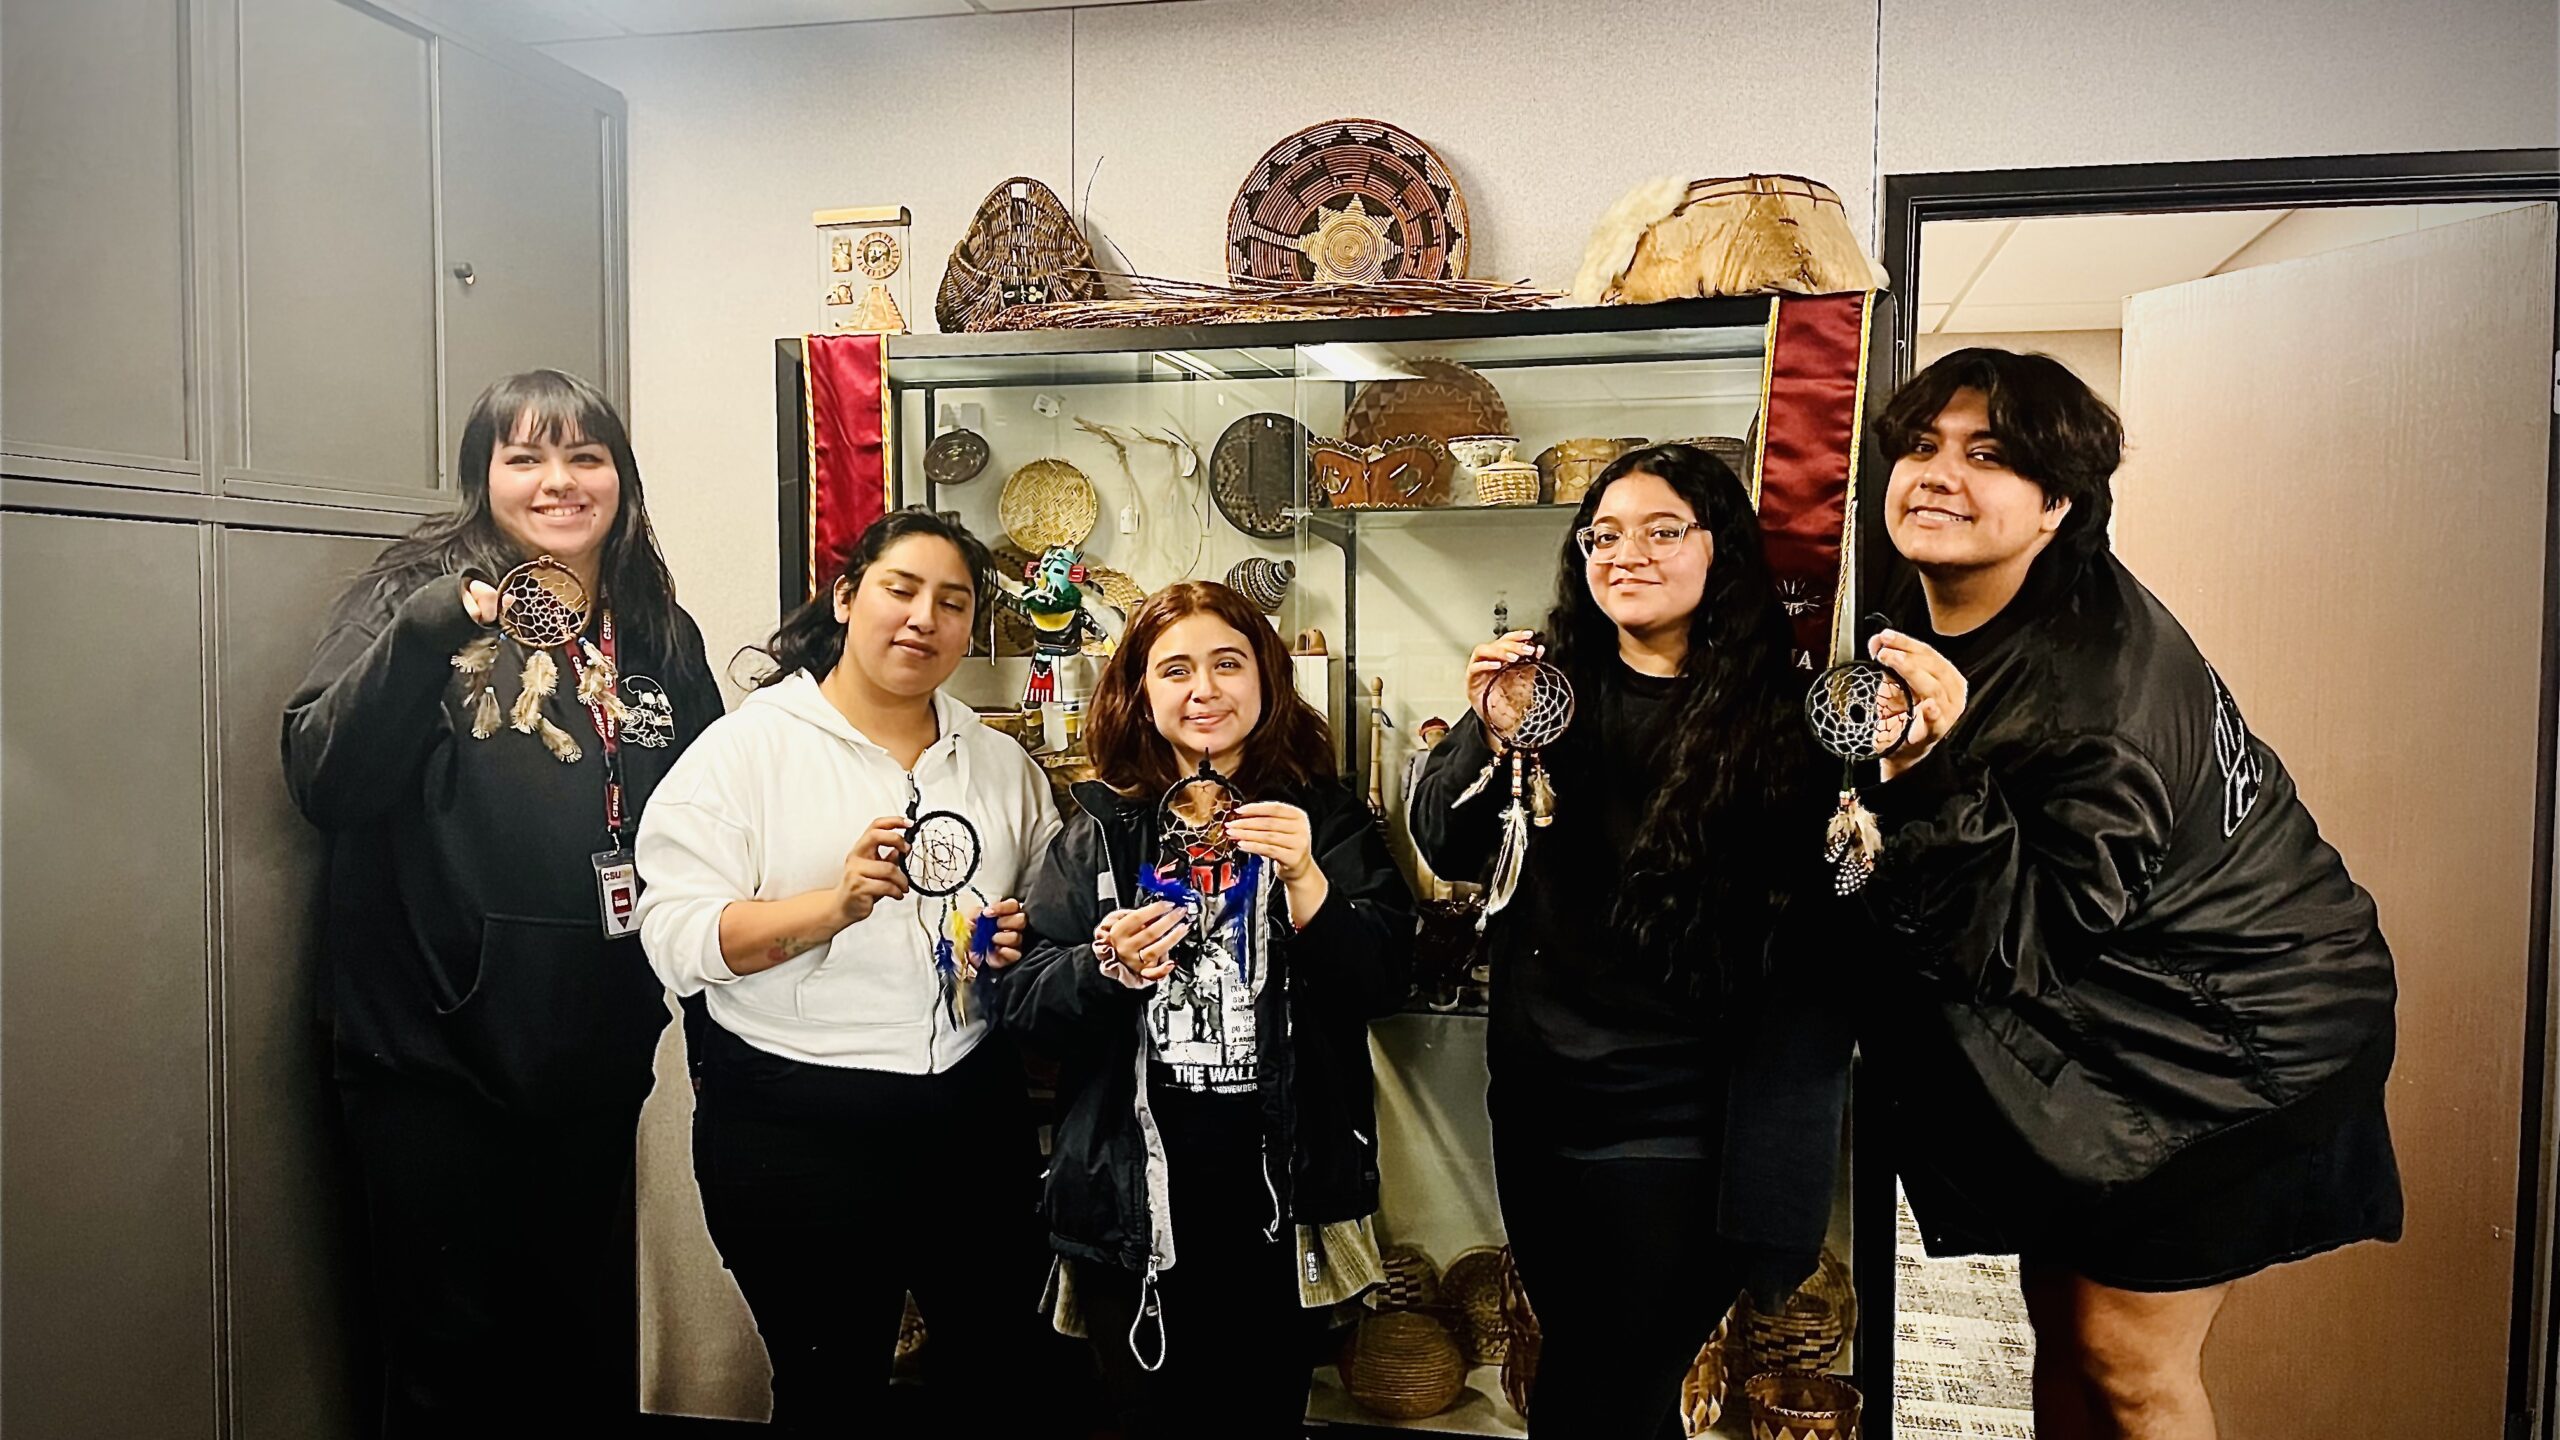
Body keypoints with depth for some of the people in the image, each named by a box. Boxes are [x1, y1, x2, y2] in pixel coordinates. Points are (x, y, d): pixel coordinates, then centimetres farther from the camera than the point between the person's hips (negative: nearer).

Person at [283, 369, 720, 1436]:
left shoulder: (660, 638, 8)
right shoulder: (417, 596, -3)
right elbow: (323, 784, -15)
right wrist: (425, 630, -28)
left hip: (595, 1057, 4)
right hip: (437, 1055, -4)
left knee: (588, 1347, 18)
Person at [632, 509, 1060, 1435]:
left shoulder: (1003, 764, 9)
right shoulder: (747, 746, -4)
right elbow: (676, 937, -13)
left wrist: (1024, 940, -3)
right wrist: (838, 902, -27)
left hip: (974, 1119, 4)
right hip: (795, 1132, -4)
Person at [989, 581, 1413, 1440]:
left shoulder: (1324, 815, 2)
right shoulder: (1101, 830, 4)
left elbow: (1383, 984, -7)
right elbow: (1023, 1006, 1)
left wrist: (1306, 882, -22)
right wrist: (1108, 970, -19)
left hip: (1281, 1187, 0)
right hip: (1134, 1198, 1)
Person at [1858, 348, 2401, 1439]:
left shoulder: (2103, 672, -28)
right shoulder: (1922, 628, -4)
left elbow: (2032, 938, -29)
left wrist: (1936, 778, -40)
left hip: (2229, 1026, -7)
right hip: (2080, 1029, 7)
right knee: (2058, 1315, 15)